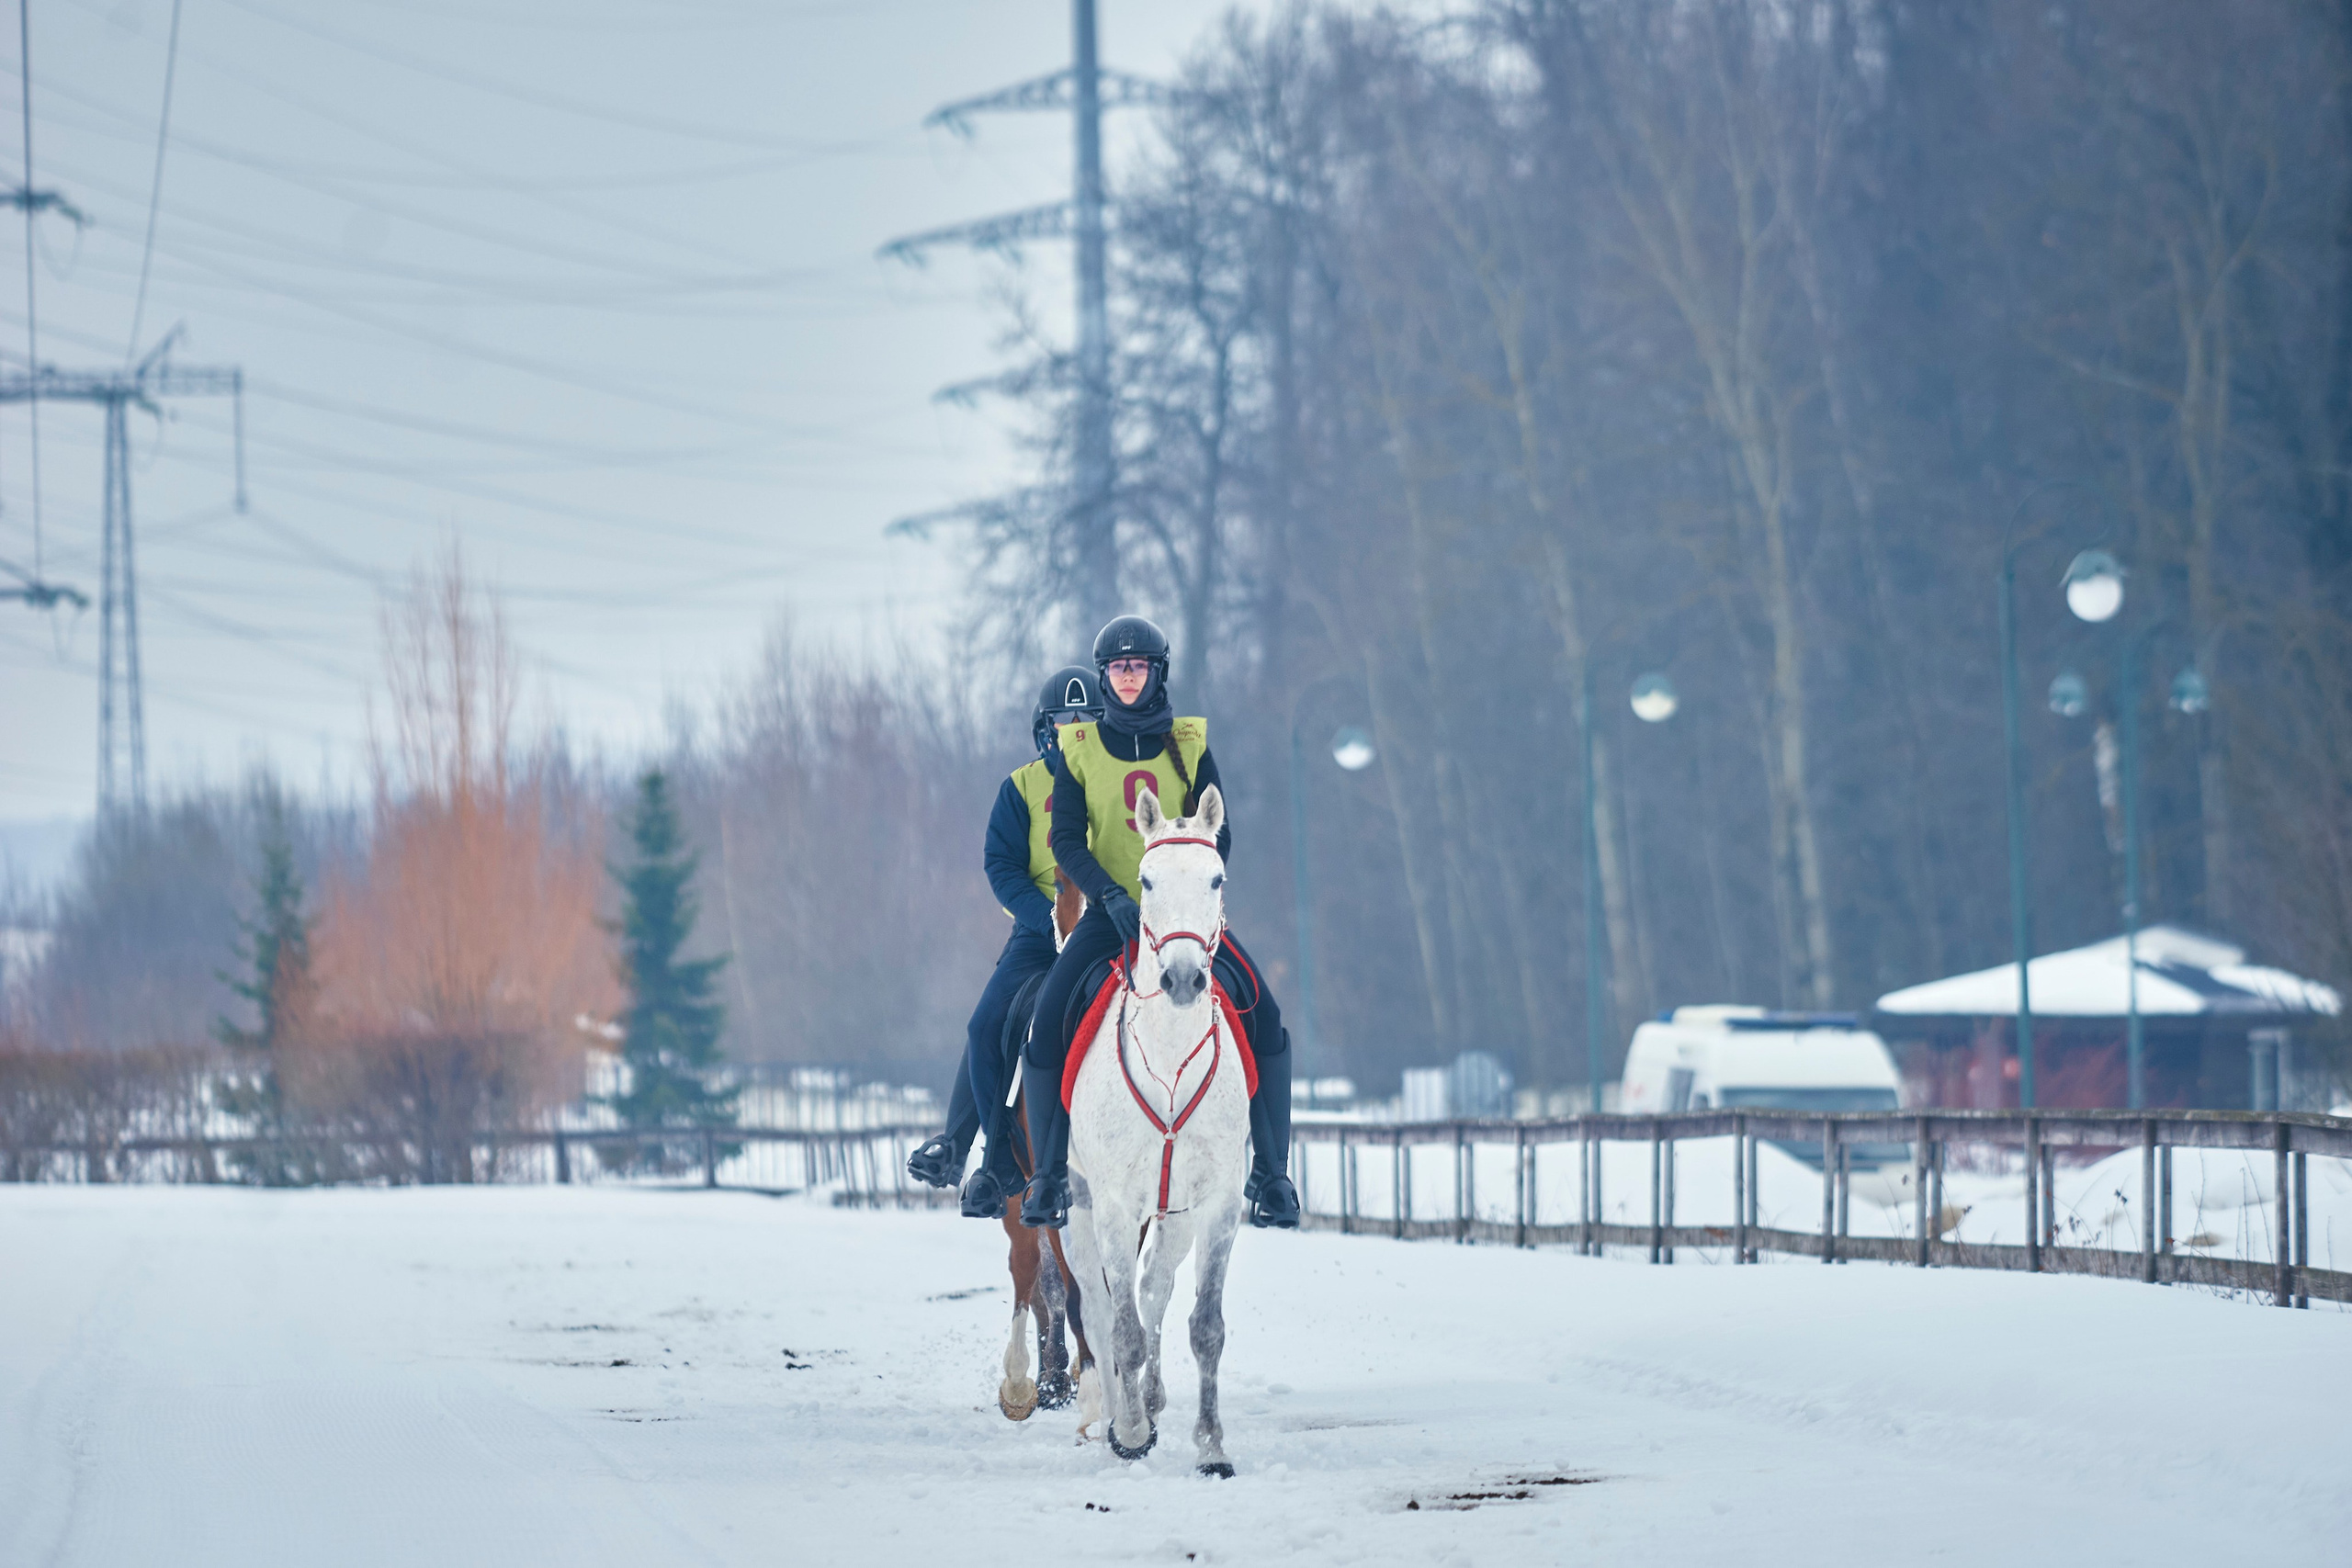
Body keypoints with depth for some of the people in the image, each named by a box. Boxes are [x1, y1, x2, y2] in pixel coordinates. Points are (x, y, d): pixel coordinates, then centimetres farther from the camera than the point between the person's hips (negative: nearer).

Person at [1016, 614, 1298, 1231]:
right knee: (1048, 1016, -22)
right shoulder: (1080, 750, 2)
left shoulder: (1189, 745, 3)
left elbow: (1219, 835, 0)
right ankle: (1049, 1174, -8)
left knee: (1262, 1014, -19)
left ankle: (1271, 1173, -8)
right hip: (1111, 911, 0)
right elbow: (1066, 839, -4)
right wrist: (1110, 897, -20)